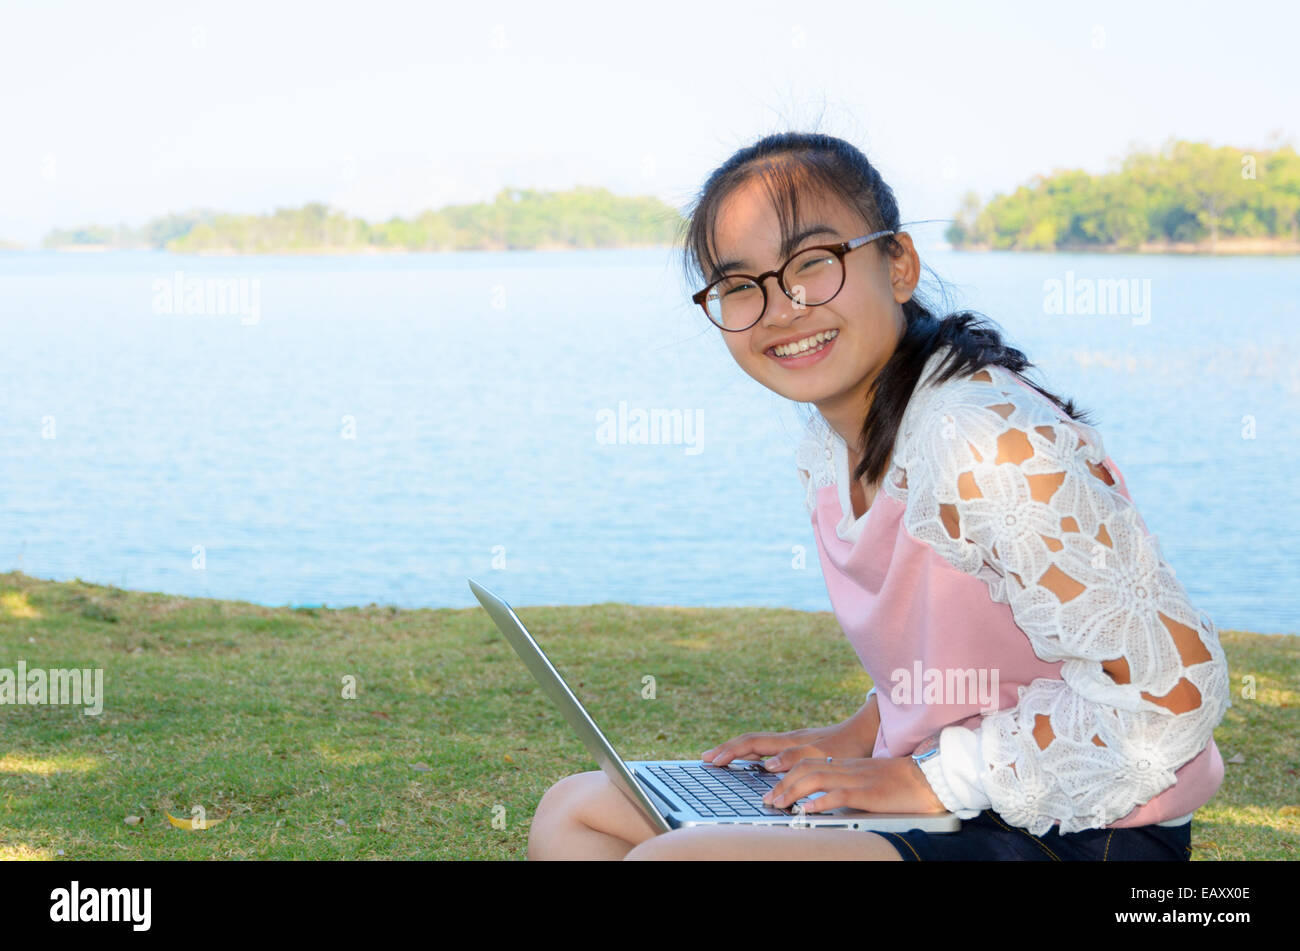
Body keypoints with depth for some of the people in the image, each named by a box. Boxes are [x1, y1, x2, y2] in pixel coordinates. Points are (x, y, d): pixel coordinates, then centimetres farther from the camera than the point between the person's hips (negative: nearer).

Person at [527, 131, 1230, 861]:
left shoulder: (987, 444, -24)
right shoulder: (827, 453, 5)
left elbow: (1173, 687, -24)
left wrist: (932, 780, -18)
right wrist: (861, 736, 5)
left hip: (1078, 834, -9)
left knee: (665, 857, -26)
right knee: (574, 815, 10)